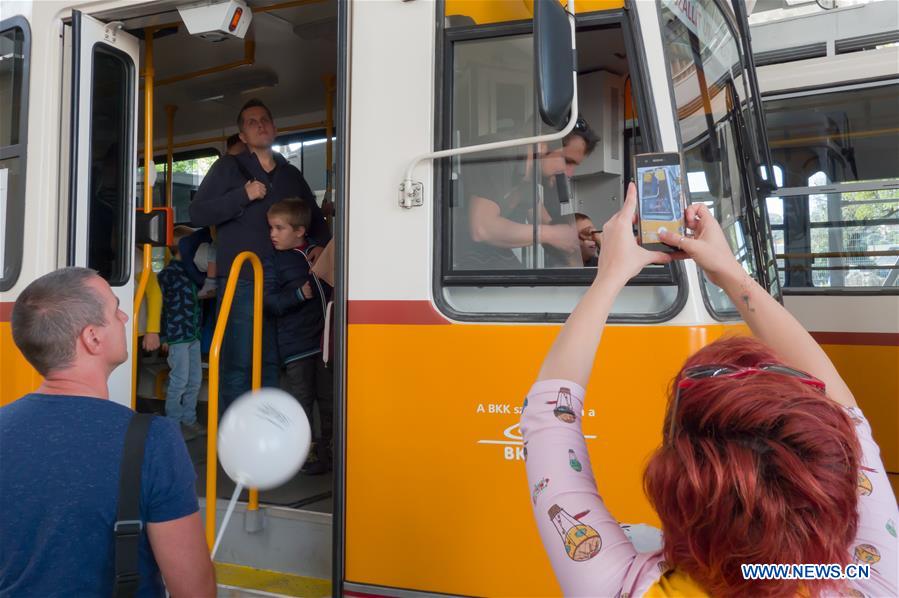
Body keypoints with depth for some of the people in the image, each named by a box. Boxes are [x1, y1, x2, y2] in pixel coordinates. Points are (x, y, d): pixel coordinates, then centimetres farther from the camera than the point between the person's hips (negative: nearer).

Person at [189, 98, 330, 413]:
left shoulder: (291, 174, 20)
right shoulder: (229, 168, 8)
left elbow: (315, 218, 30)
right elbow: (197, 213, -2)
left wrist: (321, 244, 10)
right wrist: (243, 195, -9)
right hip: (240, 280, -4)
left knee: (273, 363, 6)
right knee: (237, 363, -6)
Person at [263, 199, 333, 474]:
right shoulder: (274, 261, -2)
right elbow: (269, 301, -11)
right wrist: (299, 294, -20)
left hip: (324, 338, 4)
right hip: (296, 345, -4)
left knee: (329, 397, 9)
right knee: (302, 398, 1)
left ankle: (328, 448, 23)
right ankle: (305, 450, 13)